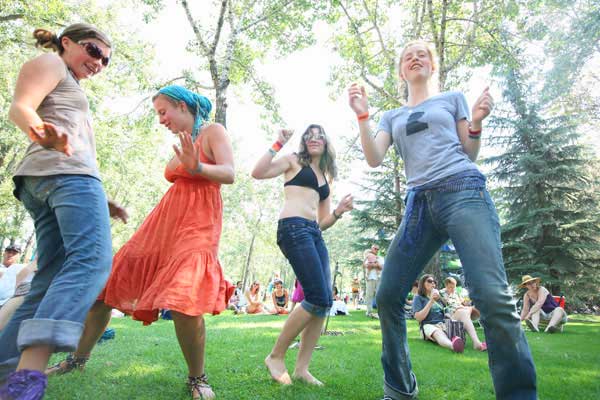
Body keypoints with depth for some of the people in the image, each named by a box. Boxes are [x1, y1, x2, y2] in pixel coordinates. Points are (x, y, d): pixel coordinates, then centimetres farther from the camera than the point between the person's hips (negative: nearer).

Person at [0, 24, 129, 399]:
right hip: (67, 170, -10)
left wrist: (100, 200, 29)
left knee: (51, 284, 3)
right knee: (92, 259, -29)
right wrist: (40, 131, -31)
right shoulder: (49, 62, 12)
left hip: (44, 182, 10)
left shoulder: (70, 87, 37)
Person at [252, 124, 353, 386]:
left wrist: (339, 212, 5)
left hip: (315, 234, 7)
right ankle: (276, 356, 2)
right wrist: (278, 144, -3)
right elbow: (258, 173, -5)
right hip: (293, 228, -7)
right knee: (318, 299, -15)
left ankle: (301, 368, 9)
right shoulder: (294, 161, 11)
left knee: (325, 303, -1)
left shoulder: (327, 177, 26)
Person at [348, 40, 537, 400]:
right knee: (388, 297, -1)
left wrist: (476, 123, -3)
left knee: (493, 297, -20)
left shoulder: (453, 98, 20)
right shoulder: (392, 117, 25)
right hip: (420, 204, 3)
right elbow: (374, 159, 8)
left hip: (464, 192, -2)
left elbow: (470, 155, 15)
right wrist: (362, 116, 1)